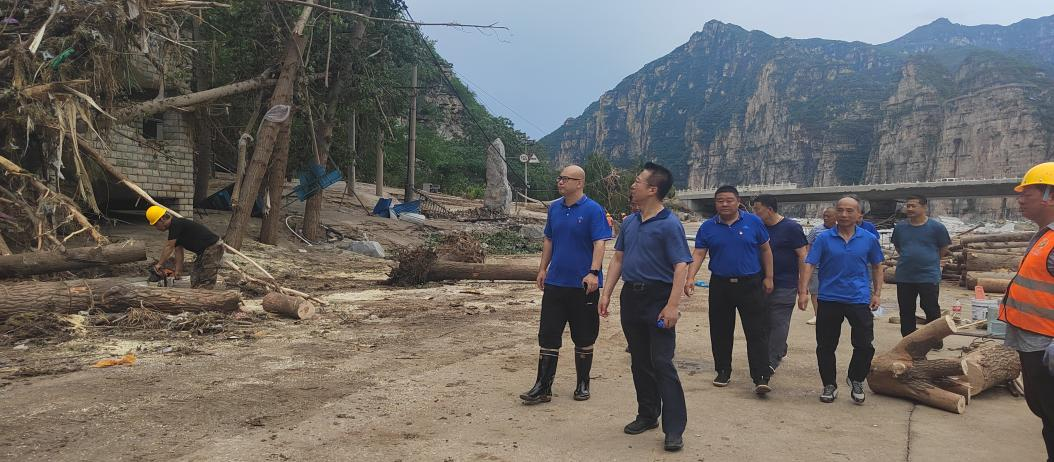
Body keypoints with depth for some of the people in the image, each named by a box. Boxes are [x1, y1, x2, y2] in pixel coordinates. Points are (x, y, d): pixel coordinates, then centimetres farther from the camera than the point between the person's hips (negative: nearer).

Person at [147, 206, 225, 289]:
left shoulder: (176, 224, -15)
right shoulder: (174, 228, 15)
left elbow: (169, 247, -15)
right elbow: (178, 250, 13)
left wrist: (159, 264, -8)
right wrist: (178, 271, 9)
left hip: (213, 248, -11)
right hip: (203, 251, 11)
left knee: (205, 284, -11)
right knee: (195, 280, 12)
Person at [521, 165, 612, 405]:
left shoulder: (593, 210, -9)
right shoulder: (554, 208, 8)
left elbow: (599, 243, -15)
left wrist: (593, 272, -26)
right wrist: (542, 269, 13)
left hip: (583, 284, -5)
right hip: (555, 283, 5)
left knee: (584, 337, 8)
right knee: (548, 335, 3)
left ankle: (583, 385, 23)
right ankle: (543, 387, 9)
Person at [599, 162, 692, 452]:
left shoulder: (669, 225, -12)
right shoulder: (630, 222, 11)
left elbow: (681, 267, -17)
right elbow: (618, 259, 15)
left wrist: (672, 305, -24)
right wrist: (607, 293, 8)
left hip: (657, 299, -7)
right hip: (631, 297, 7)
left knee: (662, 363, -8)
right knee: (639, 362, 14)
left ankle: (674, 428, -3)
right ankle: (647, 415, 28)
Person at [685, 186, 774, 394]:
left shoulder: (753, 222, 0)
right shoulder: (707, 227, 3)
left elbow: (766, 250, 7)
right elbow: (698, 254, -2)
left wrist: (768, 277, 3)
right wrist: (690, 277, -16)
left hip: (750, 285, -2)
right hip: (720, 285, 2)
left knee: (757, 332, -5)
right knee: (720, 332, 10)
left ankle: (761, 378, -4)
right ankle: (723, 371, 24)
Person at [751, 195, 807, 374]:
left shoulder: (791, 228, -8)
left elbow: (802, 257, -8)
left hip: (784, 286, -6)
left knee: (778, 323, -3)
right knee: (765, 322, 12)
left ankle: (771, 362, 1)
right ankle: (780, 351, 31)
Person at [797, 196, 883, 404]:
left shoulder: (869, 239, 3)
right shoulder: (824, 238, -2)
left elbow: (877, 267, 14)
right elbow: (809, 264, -6)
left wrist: (877, 293, 8)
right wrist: (803, 292, -15)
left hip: (859, 299, 0)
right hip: (829, 299, 0)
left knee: (865, 344, -1)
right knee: (825, 346, 7)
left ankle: (856, 380, 24)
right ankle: (829, 385, 23)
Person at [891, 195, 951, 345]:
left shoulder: (936, 227, -6)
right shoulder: (900, 227, 4)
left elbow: (943, 250, 4)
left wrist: (928, 260, 10)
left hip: (929, 277, -3)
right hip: (904, 277, 4)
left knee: (931, 310, 5)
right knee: (906, 311, 10)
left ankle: (935, 339, 21)